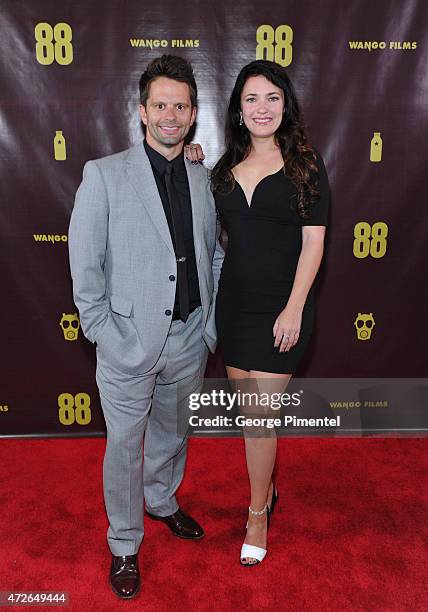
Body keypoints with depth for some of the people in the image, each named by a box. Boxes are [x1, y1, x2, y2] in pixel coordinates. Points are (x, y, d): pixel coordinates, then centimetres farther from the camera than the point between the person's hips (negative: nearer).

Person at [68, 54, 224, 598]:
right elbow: (84, 262, -7)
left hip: (188, 341, 4)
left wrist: (211, 324, 6)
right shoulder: (104, 174, -6)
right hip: (129, 342, -4)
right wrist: (101, 328, -9)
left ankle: (162, 500, 50)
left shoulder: (203, 181, 6)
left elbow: (215, 256, 12)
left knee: (172, 433, 22)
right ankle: (124, 544, 32)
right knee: (124, 445, 10)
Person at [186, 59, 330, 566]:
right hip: (233, 301, 5)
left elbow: (313, 242, -7)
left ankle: (258, 514, 22)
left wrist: (294, 309, -14)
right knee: (246, 407, 14)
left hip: (280, 307, -4)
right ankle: (267, 487, 39)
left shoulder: (305, 163, -3)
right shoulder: (227, 166, 9)